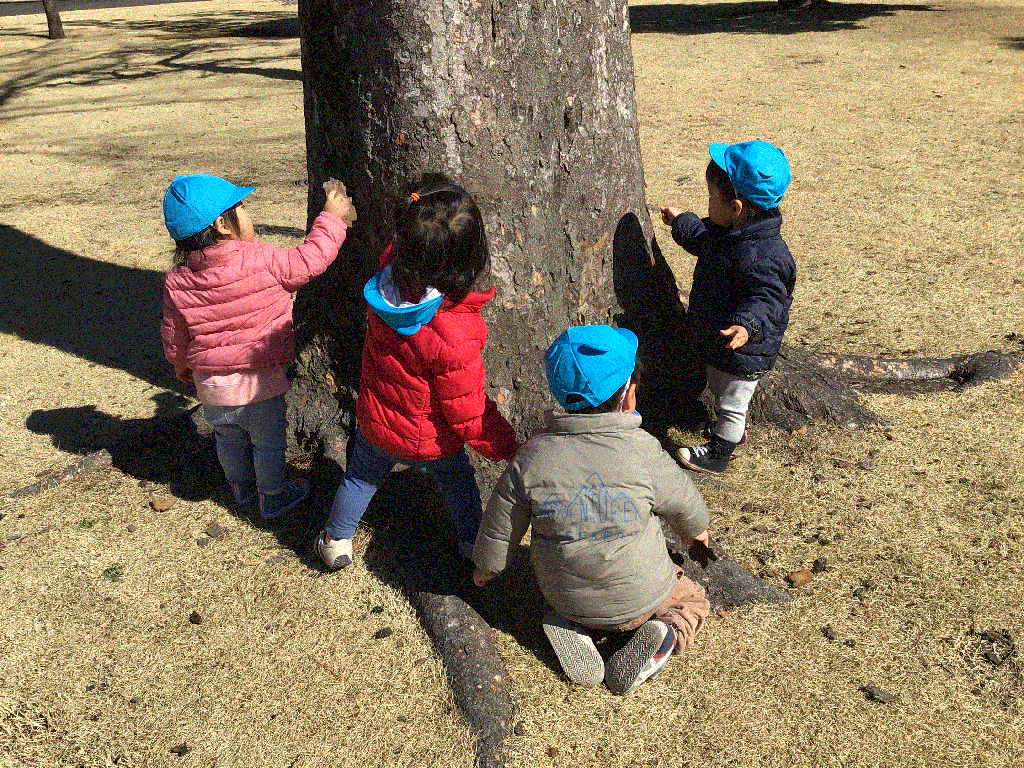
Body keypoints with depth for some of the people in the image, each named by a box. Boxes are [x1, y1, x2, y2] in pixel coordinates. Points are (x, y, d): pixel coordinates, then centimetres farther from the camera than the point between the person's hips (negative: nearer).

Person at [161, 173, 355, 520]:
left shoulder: (177, 282, -9)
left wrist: (183, 366, 22)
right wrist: (332, 219, -1)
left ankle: (241, 488, 46)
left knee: (229, 438, 25)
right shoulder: (263, 262, -24)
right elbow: (310, 260, -14)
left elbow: (174, 337, 2)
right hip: (262, 379, -4)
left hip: (212, 384, 5)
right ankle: (272, 498, 31)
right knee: (269, 439, 16)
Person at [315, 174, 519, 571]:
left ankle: (336, 541, 51)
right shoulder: (455, 336, -41)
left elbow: (393, 251, 3)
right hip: (431, 441, -3)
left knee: (362, 476, 31)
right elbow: (467, 411, -25)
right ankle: (473, 544, 51)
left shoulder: (388, 277, -28)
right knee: (457, 478, 30)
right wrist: (505, 446, -12)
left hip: (377, 423, 3)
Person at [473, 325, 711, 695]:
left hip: (564, 598, 2)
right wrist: (697, 528, 23)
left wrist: (486, 568, 17)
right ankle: (666, 635, -4)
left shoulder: (531, 457, -19)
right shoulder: (644, 451, -22)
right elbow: (683, 502, -2)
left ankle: (573, 628, 5)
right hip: (641, 599, -1)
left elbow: (499, 529, -6)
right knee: (692, 600, 28)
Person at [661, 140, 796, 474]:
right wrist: (680, 223, 31)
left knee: (731, 402, 13)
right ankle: (734, 429, 55)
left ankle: (718, 454, 33)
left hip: (742, 351, -10)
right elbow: (704, 240, 19)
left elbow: (764, 299, -38)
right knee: (721, 389, 31)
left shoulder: (760, 256, -36)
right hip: (719, 342, 10)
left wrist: (746, 325, -56)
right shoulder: (727, 233, -4)